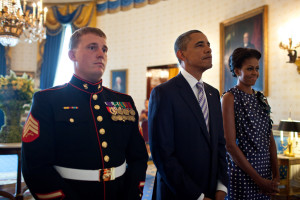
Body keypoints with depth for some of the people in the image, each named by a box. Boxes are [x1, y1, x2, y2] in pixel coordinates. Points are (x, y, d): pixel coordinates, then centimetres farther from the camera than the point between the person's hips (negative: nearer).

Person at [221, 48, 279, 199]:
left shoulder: (260, 98, 10)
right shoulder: (230, 98, -10)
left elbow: (270, 139, 10)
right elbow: (230, 144, -16)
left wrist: (276, 175, 2)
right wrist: (258, 179, -13)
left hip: (265, 171, 6)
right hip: (241, 170, -6)